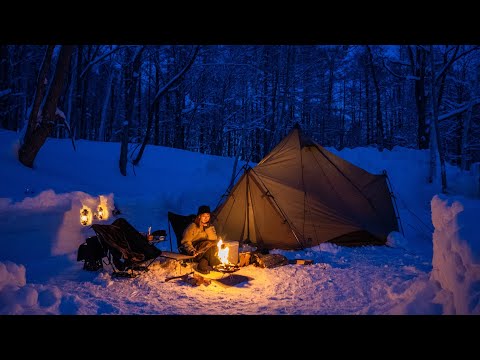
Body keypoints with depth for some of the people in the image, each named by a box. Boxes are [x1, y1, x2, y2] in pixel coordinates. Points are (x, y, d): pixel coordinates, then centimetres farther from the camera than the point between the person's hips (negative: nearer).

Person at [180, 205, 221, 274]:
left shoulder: (210, 226, 6)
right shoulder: (192, 226, -11)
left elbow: (213, 240, -6)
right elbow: (186, 242, -11)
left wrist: (208, 228, -16)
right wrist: (192, 251, -27)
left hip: (203, 251, 5)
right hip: (194, 248, -5)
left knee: (215, 248, -27)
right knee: (209, 245, -32)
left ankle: (203, 265, -22)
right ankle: (214, 264, -21)